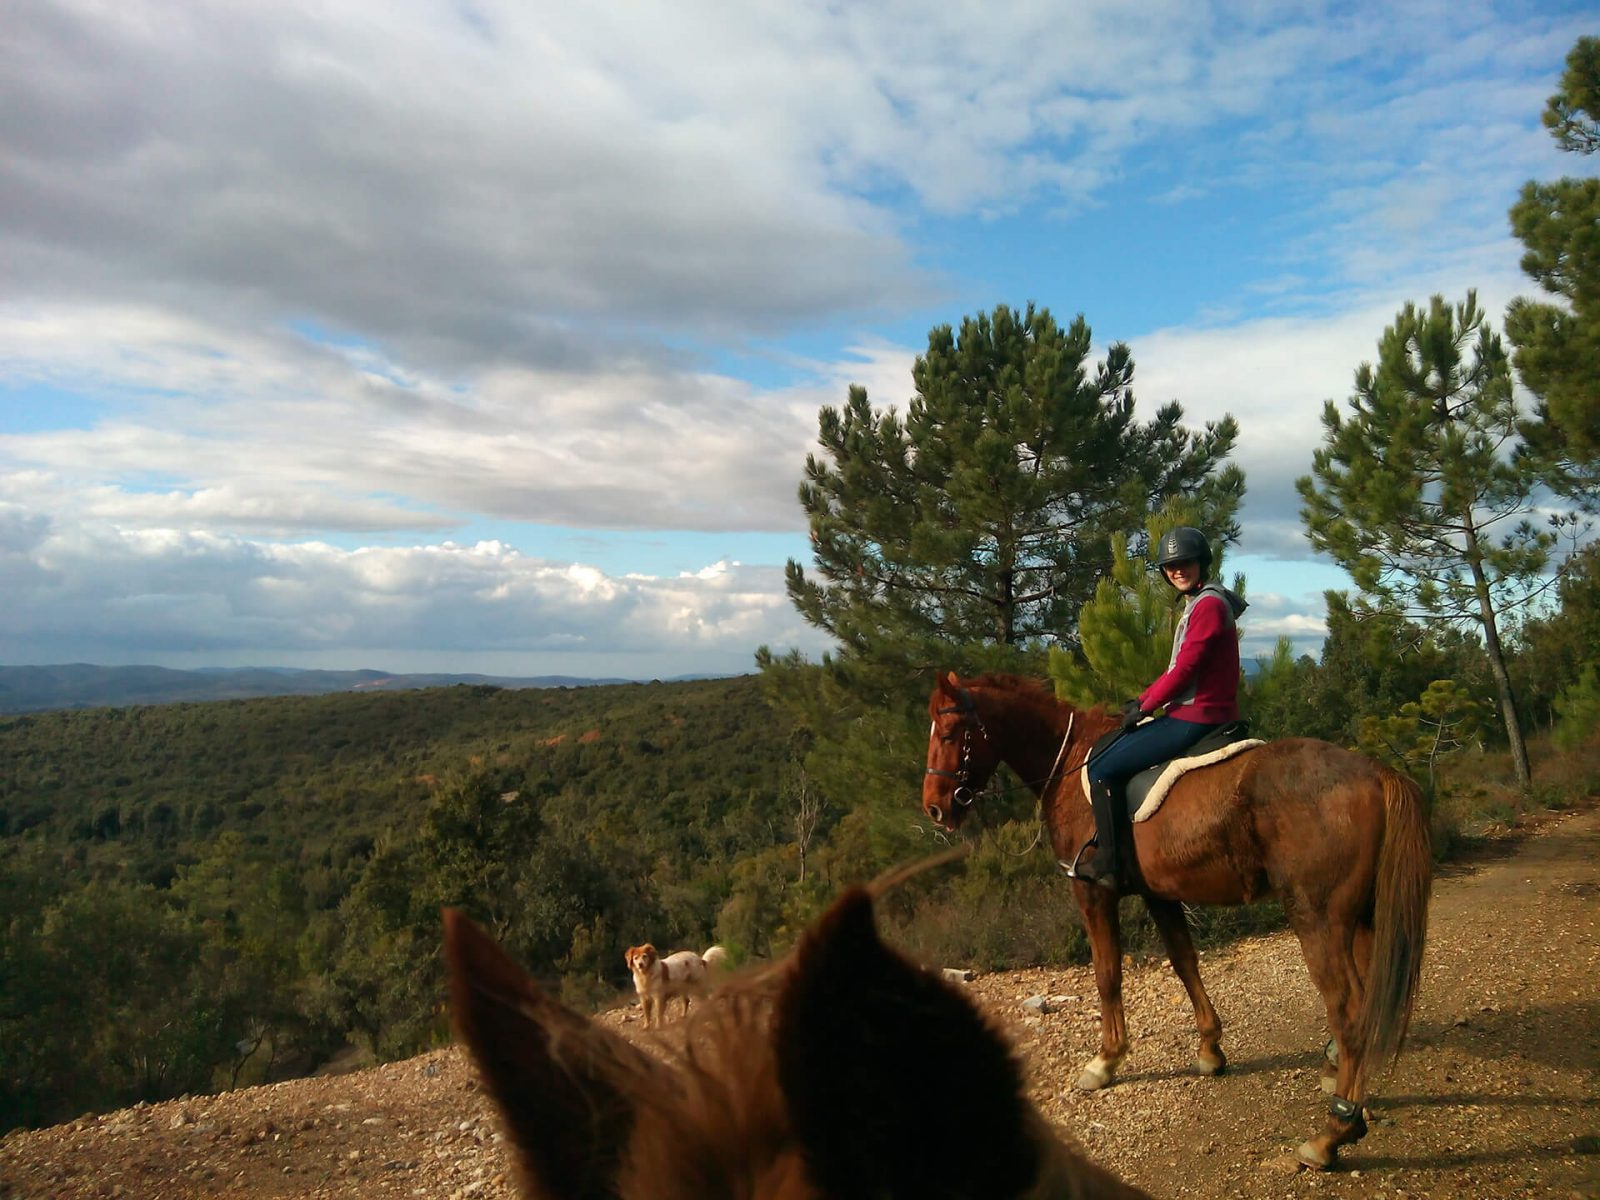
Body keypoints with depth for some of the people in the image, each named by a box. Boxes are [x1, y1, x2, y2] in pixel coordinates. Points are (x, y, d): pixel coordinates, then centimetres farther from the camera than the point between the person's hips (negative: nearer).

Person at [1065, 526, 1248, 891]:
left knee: (1101, 769, -12)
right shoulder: (1200, 604, 18)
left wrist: (1145, 708, -8)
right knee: (1110, 759, 23)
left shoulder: (1208, 605, -15)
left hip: (1195, 719, -11)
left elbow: (1184, 670, -19)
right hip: (1201, 717, 11)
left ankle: (1107, 864, -8)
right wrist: (1143, 699, 9)